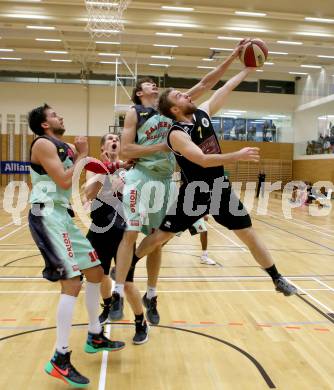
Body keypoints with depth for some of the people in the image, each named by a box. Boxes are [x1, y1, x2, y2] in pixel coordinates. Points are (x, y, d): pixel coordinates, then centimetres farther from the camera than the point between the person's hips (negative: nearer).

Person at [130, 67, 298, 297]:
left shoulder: (203, 112, 0)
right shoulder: (177, 134, -19)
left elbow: (226, 88, 8)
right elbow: (203, 160, -30)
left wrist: (249, 68, 5)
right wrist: (238, 156, -32)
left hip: (221, 188, 5)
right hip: (195, 193, -5)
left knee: (250, 236, 8)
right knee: (161, 236, 4)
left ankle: (277, 279, 22)